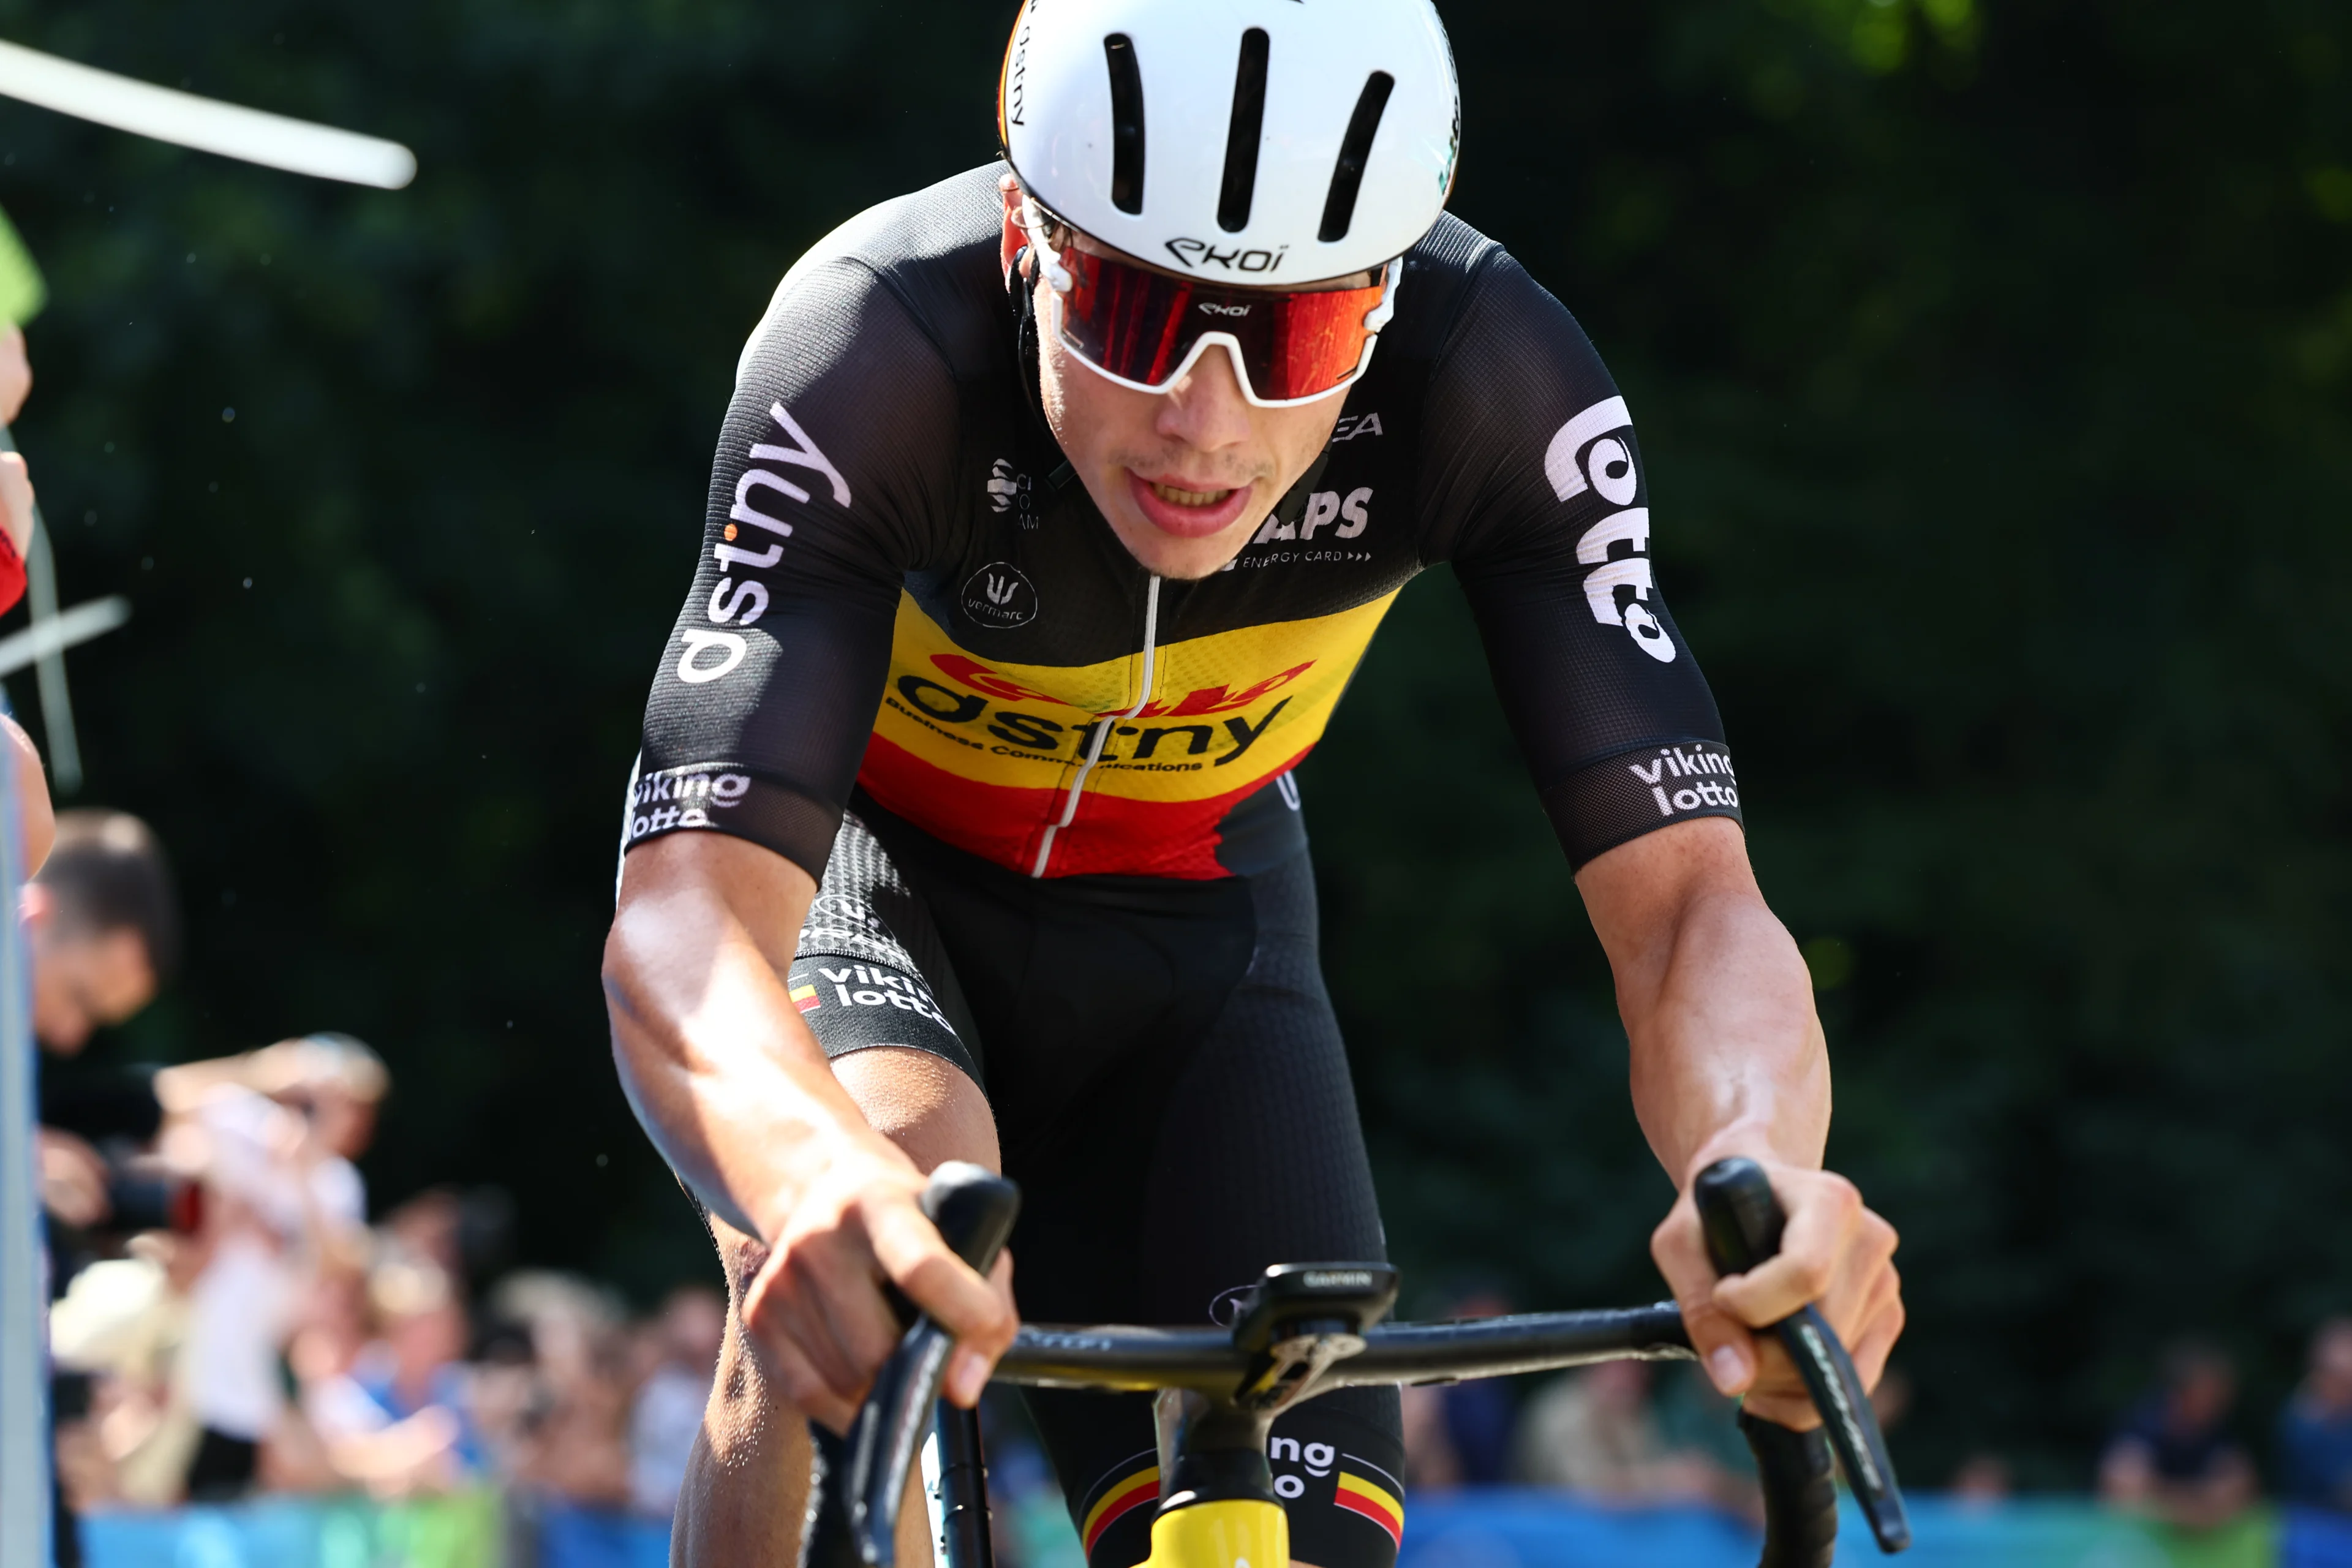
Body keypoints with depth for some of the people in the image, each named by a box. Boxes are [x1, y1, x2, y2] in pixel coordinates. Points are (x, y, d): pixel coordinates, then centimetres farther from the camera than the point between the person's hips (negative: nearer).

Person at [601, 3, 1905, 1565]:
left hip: (1192, 908, 3)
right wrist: (824, 1182, -70)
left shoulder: (1497, 387, -30)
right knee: (861, 1282, -36)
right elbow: (683, 916, -47)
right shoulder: (873, 357, -37)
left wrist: (1761, 1173, -58)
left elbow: (1687, 901, -34)